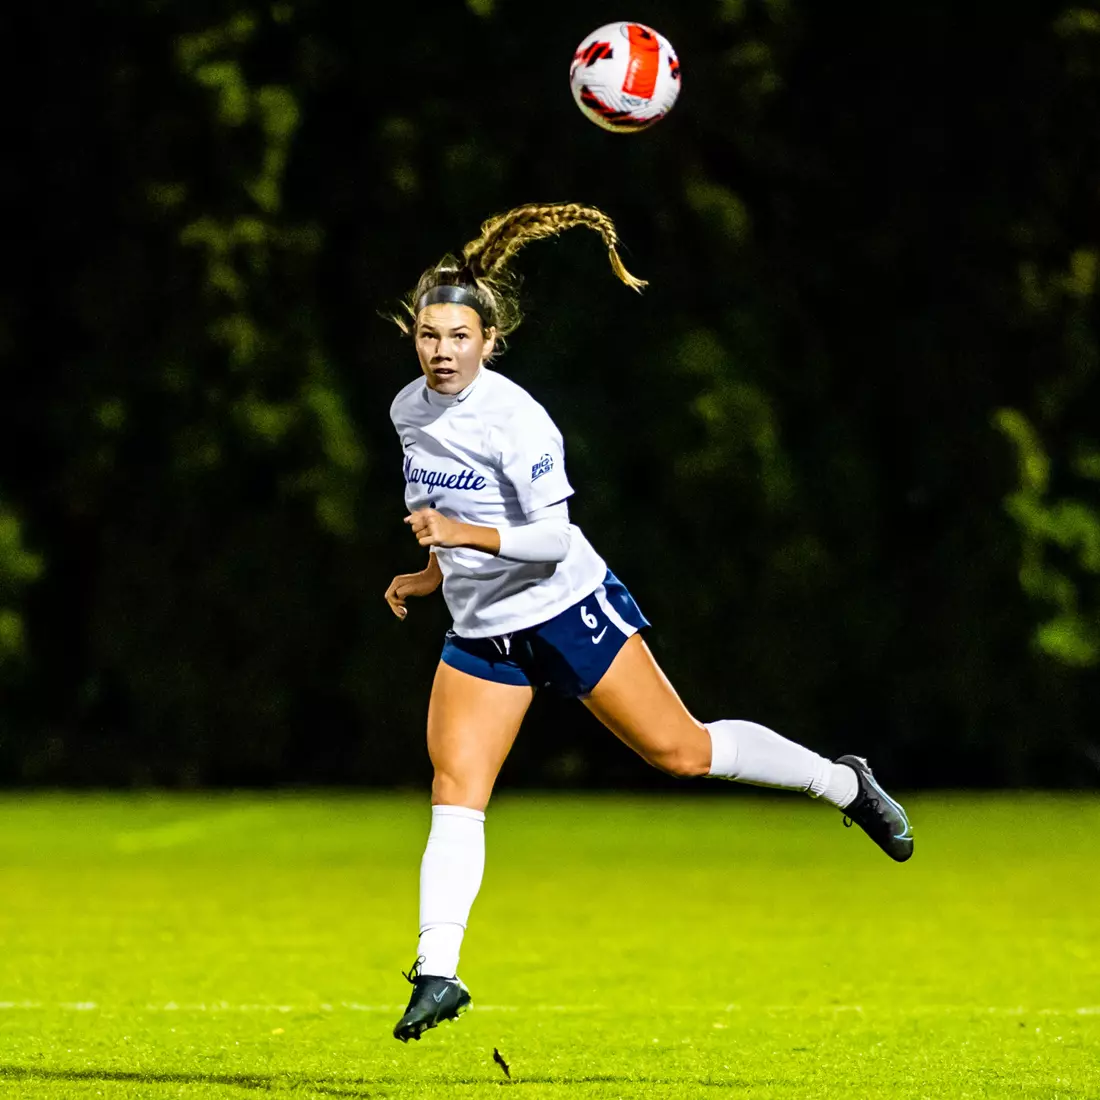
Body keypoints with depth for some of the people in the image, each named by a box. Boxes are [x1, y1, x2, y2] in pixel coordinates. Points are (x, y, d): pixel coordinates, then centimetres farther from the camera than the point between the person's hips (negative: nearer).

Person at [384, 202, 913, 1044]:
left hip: (569, 610, -6)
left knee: (679, 750, -2)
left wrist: (472, 537, -34)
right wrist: (432, 573, 11)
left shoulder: (517, 418, -20)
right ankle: (438, 973, -9)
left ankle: (844, 784, 19)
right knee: (455, 793, -7)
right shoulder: (408, 412, 3)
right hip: (480, 634, 6)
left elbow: (551, 538, -22)